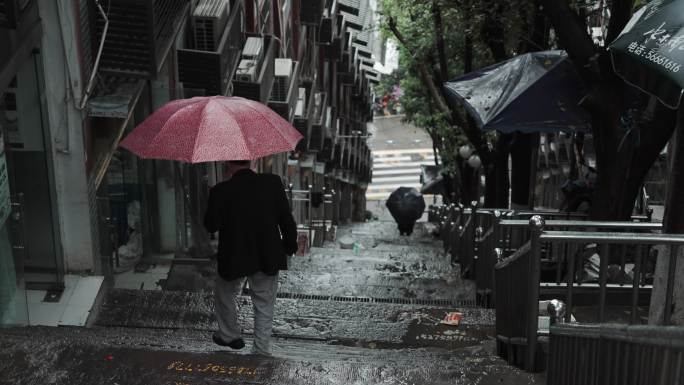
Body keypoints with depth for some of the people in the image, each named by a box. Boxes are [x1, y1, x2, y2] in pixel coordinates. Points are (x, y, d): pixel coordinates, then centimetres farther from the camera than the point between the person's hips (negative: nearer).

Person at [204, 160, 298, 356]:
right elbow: (287, 219, -6)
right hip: (268, 259, 1)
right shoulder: (272, 182, -11)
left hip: (234, 259, -1)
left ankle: (230, 336, 44)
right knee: (264, 307, 16)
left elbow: (211, 226, -5)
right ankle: (262, 352, 23)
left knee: (224, 295, 27)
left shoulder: (221, 191, -17)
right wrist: (290, 246, 8)